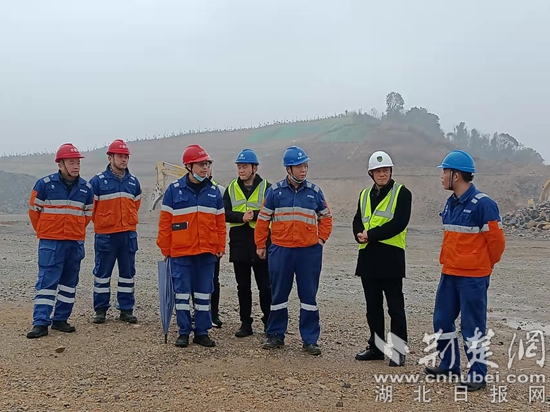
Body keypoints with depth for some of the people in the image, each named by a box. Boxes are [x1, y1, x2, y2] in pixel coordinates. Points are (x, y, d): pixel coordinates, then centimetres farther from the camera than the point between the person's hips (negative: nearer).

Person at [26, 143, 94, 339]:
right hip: (50, 243, -4)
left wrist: (75, 232, 12)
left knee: (69, 282, 9)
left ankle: (60, 320, 20)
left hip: (75, 243, 4)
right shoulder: (45, 184, -6)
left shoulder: (86, 188, 4)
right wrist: (45, 233, 9)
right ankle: (41, 323, -4)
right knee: (47, 281, -7)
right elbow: (34, 210, 2)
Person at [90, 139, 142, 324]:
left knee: (127, 273, 8)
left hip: (129, 234, 4)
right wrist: (101, 224, 9)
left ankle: (126, 309, 17)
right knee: (102, 273, 4)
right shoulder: (98, 180, -5)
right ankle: (100, 310, 15)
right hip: (105, 235, -3)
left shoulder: (133, 181, 8)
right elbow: (91, 205, 2)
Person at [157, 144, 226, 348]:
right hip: (180, 253, -3)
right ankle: (184, 332, 17)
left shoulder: (214, 191, 5)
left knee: (204, 293, 9)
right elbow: (165, 222, -2)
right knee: (182, 292, 5)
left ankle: (202, 332, 19)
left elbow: (220, 222, 9)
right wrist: (165, 249, -2)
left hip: (207, 253, 3)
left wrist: (220, 247, 6)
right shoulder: (174, 190, -4)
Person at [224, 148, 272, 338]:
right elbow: (225, 213, -1)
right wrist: (241, 217, -17)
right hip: (239, 245, 4)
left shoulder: (266, 187, -2)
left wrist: (254, 215, -21)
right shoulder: (232, 188, 8)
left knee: (265, 286, 3)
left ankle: (269, 322, 17)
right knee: (243, 286, 11)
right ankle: (245, 324, 20)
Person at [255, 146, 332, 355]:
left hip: (309, 251, 1)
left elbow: (326, 217, 16)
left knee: (309, 296, 6)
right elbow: (263, 219, 6)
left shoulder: (314, 191, 4)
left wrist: (321, 239, 6)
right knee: (278, 295, 9)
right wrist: (260, 245, 6)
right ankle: (275, 335, 23)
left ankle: (310, 339, 15)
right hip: (280, 250, -1)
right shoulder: (275, 190, 0)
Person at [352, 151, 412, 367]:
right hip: (368, 256, 6)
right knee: (373, 306, 13)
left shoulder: (402, 193, -4)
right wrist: (359, 234, -11)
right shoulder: (364, 195, 16)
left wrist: (371, 235, -16)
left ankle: (399, 351, 7)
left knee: (395, 306, 0)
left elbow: (399, 223, -15)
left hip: (391, 257, -6)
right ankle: (376, 347, 24)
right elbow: (358, 221, 12)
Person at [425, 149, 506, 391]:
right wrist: (449, 261, 17)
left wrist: (485, 266, 1)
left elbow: (496, 240, -12)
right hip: (449, 274, 8)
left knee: (472, 327, 0)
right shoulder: (451, 203, 8)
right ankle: (449, 365, 30)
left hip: (473, 278, -8)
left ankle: (477, 376, 13)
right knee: (442, 321, 15)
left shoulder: (483, 204, -17)